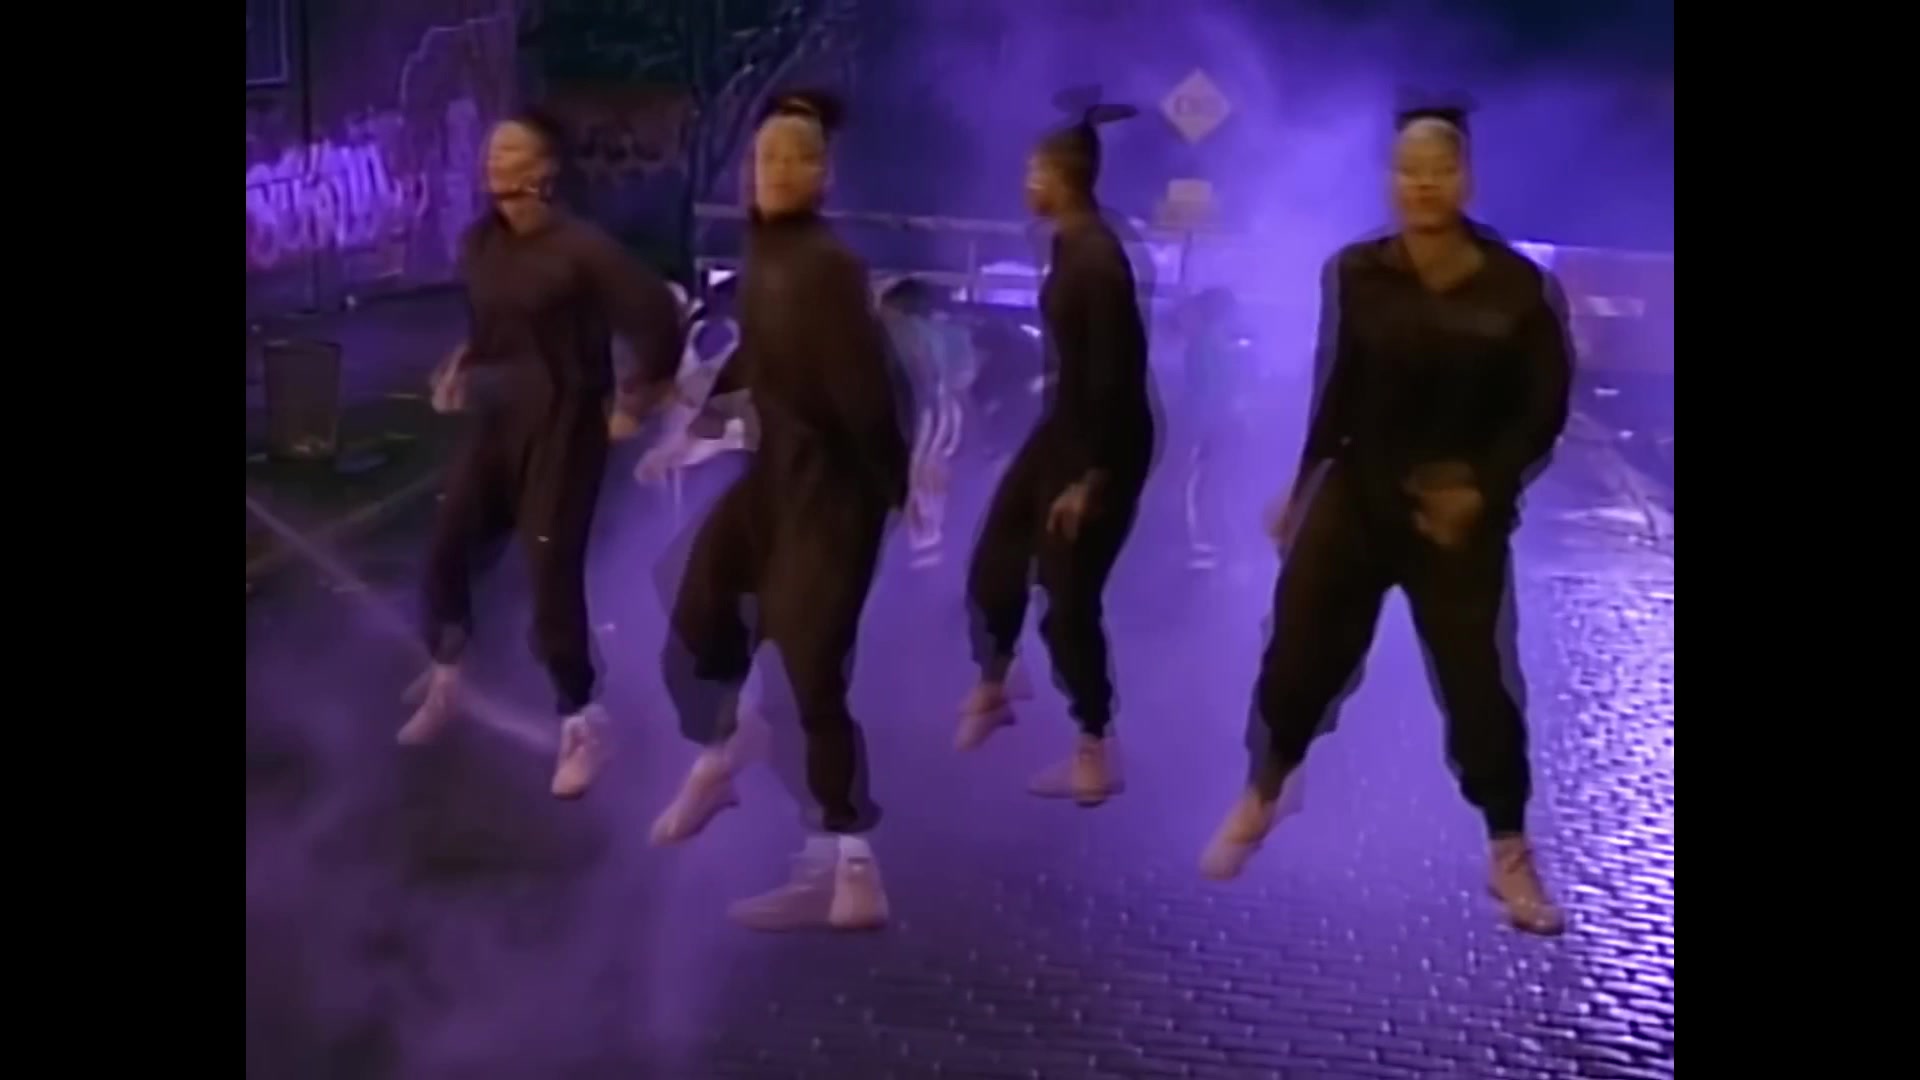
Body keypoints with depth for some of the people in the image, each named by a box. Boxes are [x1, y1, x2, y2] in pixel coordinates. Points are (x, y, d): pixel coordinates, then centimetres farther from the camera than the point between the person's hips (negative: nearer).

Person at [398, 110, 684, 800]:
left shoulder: (581, 250, -19)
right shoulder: (478, 242, 2)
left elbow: (659, 321, -18)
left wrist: (634, 406, -11)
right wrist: (462, 371, 16)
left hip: (562, 430, -6)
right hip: (494, 423, 6)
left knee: (552, 574, -4)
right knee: (445, 553, 7)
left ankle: (581, 725, 12)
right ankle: (443, 687, 30)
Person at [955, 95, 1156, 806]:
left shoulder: (1098, 260, -24)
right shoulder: (1071, 246, 4)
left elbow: (1116, 376, -24)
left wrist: (1091, 477, -21)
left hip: (1106, 443, -9)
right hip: (1066, 426, 9)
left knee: (1068, 595, -1)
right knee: (995, 562, 17)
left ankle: (1095, 757, 14)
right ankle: (991, 692, 41)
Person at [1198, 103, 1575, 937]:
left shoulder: (1518, 288, -10)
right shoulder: (1356, 274, -6)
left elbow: (1544, 407, -4)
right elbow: (1339, 388, 4)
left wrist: (1484, 488, -14)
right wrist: (1302, 490, 7)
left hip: (1461, 513, -1)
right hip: (1357, 495, 1)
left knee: (1476, 680, 2)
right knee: (1299, 656, 4)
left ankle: (1512, 859, 18)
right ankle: (1258, 803, 29)